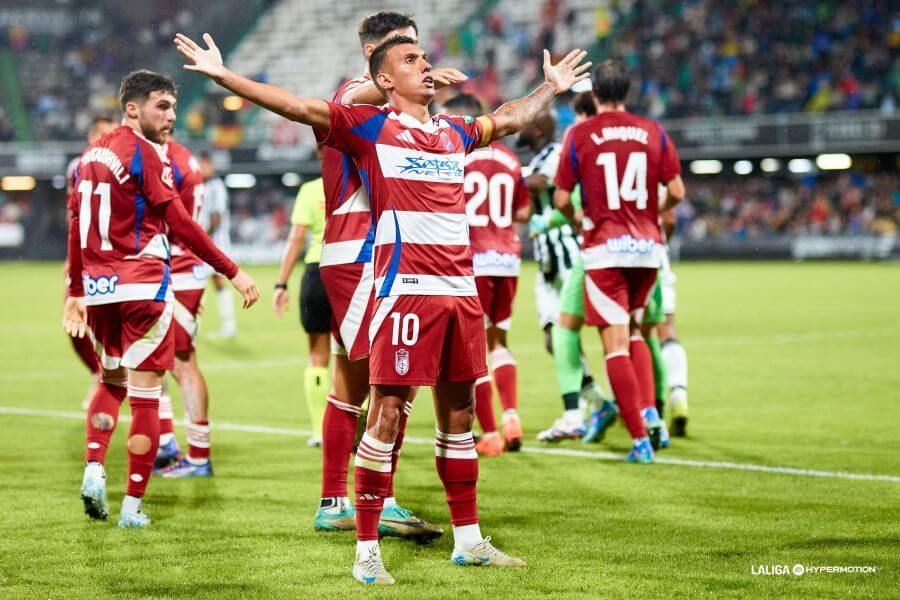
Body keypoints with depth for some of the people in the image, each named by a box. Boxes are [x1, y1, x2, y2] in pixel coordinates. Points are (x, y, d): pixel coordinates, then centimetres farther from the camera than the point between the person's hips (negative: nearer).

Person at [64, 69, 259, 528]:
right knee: (145, 396, 0)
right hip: (141, 287, -7)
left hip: (98, 288, 7)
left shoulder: (91, 154, 12)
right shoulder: (145, 154, -10)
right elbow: (180, 225, -14)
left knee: (111, 381, 24)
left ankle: (94, 469, 6)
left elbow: (76, 227, 17)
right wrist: (232, 272, -11)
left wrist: (76, 293, 25)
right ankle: (132, 507, 2)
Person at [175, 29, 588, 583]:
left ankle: (469, 540, 22)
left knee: (459, 412, 12)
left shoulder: (455, 132, 19)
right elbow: (296, 106, -5)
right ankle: (367, 551, -3)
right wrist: (223, 75, -11)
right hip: (406, 288, -6)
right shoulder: (368, 126, 2)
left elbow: (509, 119, 40)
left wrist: (551, 88, 50)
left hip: (461, 289, 6)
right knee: (387, 413, -7)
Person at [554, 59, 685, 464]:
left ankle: (640, 438, -5)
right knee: (633, 332, 23)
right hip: (647, 247, 3)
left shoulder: (580, 135, -2)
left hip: (605, 249, -3)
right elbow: (676, 192, 4)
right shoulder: (652, 132, 4)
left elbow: (561, 199, -1)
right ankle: (648, 408, 4)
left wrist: (577, 219, 20)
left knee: (616, 345, -1)